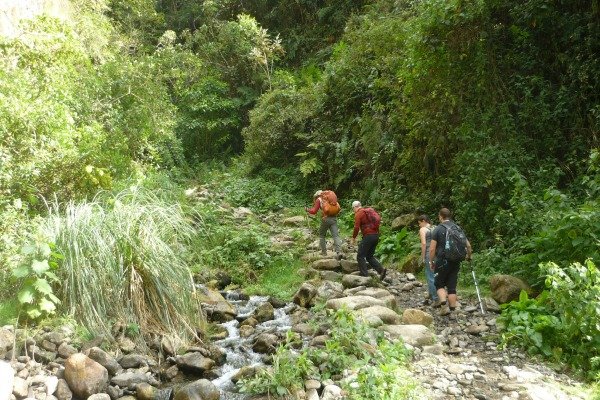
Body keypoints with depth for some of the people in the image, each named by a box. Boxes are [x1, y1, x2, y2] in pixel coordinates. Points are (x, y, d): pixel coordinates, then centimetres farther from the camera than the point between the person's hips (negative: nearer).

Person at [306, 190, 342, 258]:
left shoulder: (319, 199, 6)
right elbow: (338, 208, 21)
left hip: (326, 219, -3)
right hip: (334, 218, 3)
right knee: (336, 235, -5)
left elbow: (314, 211, 3)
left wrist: (308, 210, 19)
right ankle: (339, 252, -20)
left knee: (322, 235, 17)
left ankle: (324, 252, 16)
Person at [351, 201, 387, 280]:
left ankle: (365, 275, -5)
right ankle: (381, 270, 3)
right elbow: (378, 219, 17)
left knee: (360, 256, 0)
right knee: (370, 256, 17)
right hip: (376, 235, 8)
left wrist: (353, 238, 2)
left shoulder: (358, 214, -5)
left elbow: (356, 227, -11)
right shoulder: (370, 210, 17)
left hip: (368, 236, -8)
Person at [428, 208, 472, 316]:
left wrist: (431, 262, 1)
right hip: (456, 262, 4)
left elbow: (432, 249, -11)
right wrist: (468, 256, 27)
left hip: (442, 262, -4)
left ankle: (444, 305, -10)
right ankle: (452, 309, 9)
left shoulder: (437, 229, -7)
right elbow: (468, 245, 8)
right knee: (452, 287, 10)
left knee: (439, 284, 10)